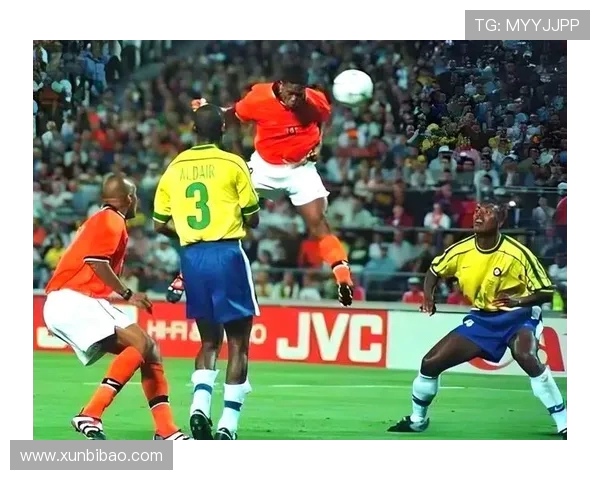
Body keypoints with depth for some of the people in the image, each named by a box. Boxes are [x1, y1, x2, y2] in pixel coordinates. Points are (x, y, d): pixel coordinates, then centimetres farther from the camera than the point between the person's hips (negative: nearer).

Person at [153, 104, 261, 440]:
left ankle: (200, 403, -5)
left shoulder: (175, 168, 8)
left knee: (209, 340, 18)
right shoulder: (233, 164, -4)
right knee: (238, 344, 3)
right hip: (227, 253, -4)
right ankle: (228, 423, -5)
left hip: (192, 257, 4)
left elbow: (161, 224, 11)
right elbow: (252, 219, 0)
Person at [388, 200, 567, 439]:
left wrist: (518, 300, -34)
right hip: (481, 318, 5)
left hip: (518, 315, -5)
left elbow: (545, 292, -16)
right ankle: (417, 420, 27)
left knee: (526, 357, -36)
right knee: (431, 362, 0)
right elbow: (435, 270, 12)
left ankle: (564, 424, -28)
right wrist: (428, 297, -7)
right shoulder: (461, 251, -9)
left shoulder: (517, 254, -23)